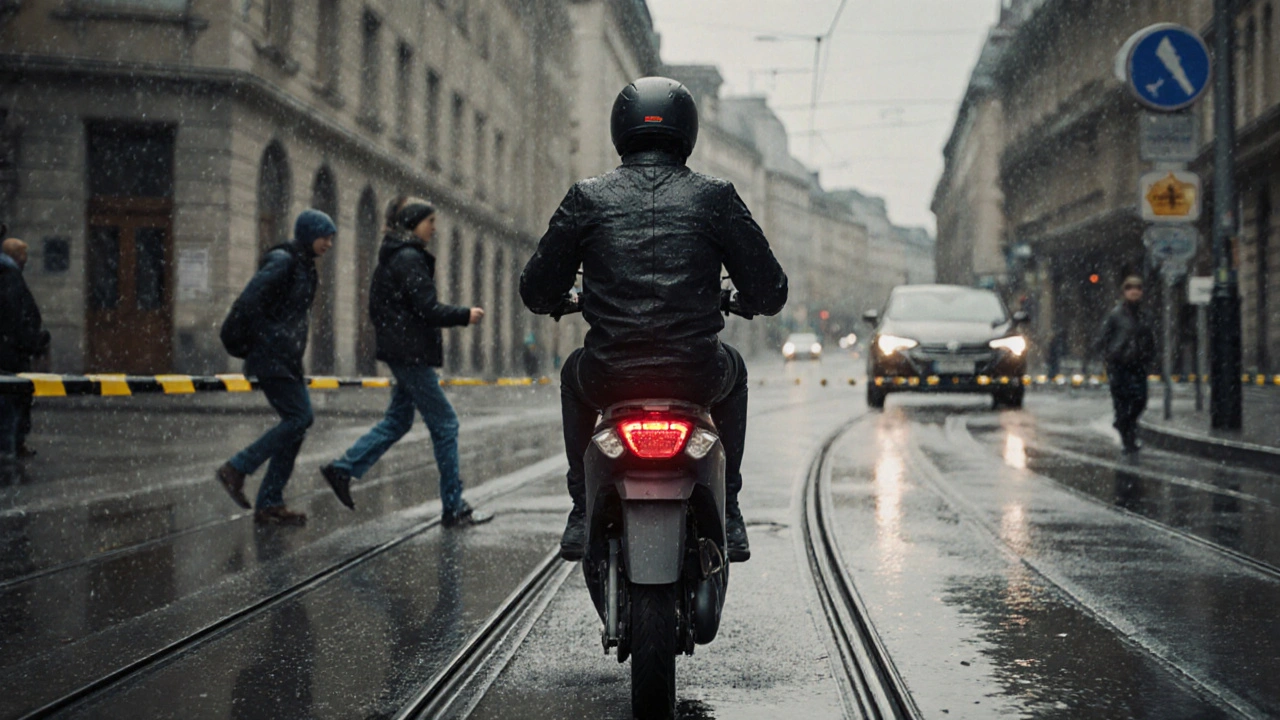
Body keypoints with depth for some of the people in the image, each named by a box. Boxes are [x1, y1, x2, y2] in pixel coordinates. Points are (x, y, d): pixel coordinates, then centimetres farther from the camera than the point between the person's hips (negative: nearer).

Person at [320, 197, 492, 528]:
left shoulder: (393, 256, 15)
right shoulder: (410, 258, -16)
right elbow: (428, 309, -21)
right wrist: (466, 315, -8)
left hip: (401, 352, 10)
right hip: (411, 352, -10)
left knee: (398, 420, 17)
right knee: (444, 423, -4)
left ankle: (343, 469, 14)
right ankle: (453, 508, 0)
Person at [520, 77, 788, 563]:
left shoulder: (588, 199, 2)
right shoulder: (715, 198, 1)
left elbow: (537, 292, 6)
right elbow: (770, 292, 3)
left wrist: (562, 301, 31)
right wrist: (743, 300, 27)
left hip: (609, 378, 0)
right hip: (696, 376, 0)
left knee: (573, 374, 36)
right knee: (733, 370, 35)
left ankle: (583, 513, 32)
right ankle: (727, 514, 32)